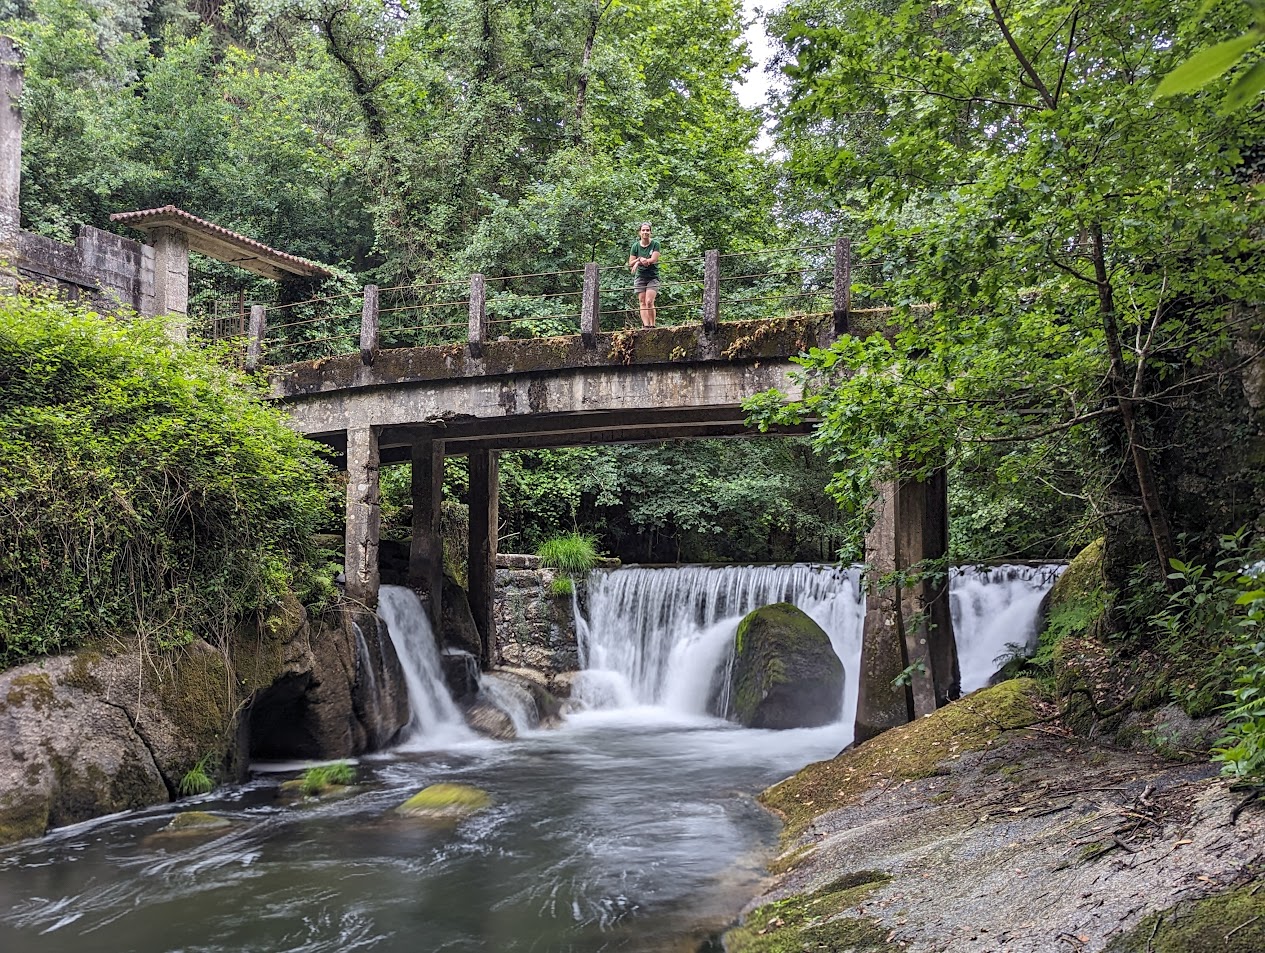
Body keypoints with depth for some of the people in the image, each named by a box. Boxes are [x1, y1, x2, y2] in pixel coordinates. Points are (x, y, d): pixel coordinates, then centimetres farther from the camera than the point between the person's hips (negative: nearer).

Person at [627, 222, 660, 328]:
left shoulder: (655, 244, -3)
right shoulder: (636, 246, 4)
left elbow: (653, 260, -13)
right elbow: (630, 264, 4)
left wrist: (638, 262, -14)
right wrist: (640, 259, -15)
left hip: (652, 276, -3)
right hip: (640, 276, 3)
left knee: (649, 302, -15)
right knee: (642, 302, -6)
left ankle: (652, 325, -9)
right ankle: (645, 325, -11)